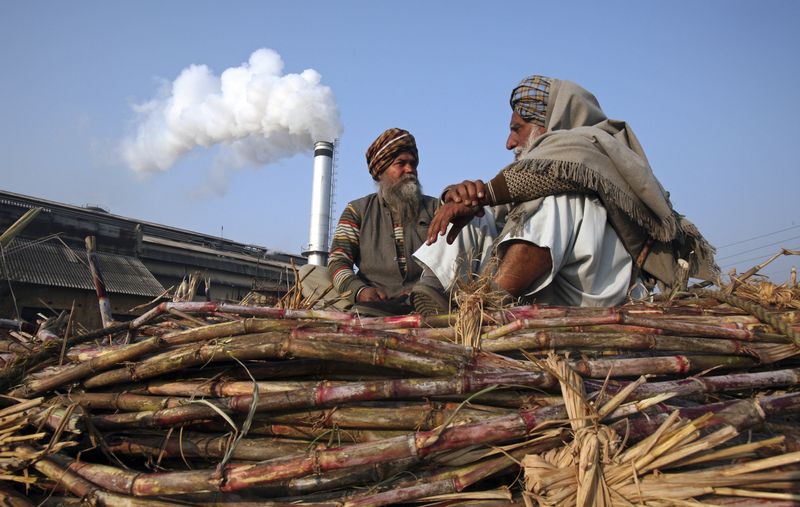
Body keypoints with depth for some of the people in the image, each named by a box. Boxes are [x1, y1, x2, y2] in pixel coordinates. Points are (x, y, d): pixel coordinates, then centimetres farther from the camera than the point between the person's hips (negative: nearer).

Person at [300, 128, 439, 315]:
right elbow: (338, 261, 2)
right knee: (308, 273, -17)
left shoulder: (434, 207, 18)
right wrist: (359, 291, -20)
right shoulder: (358, 210, 15)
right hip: (371, 298, 1)